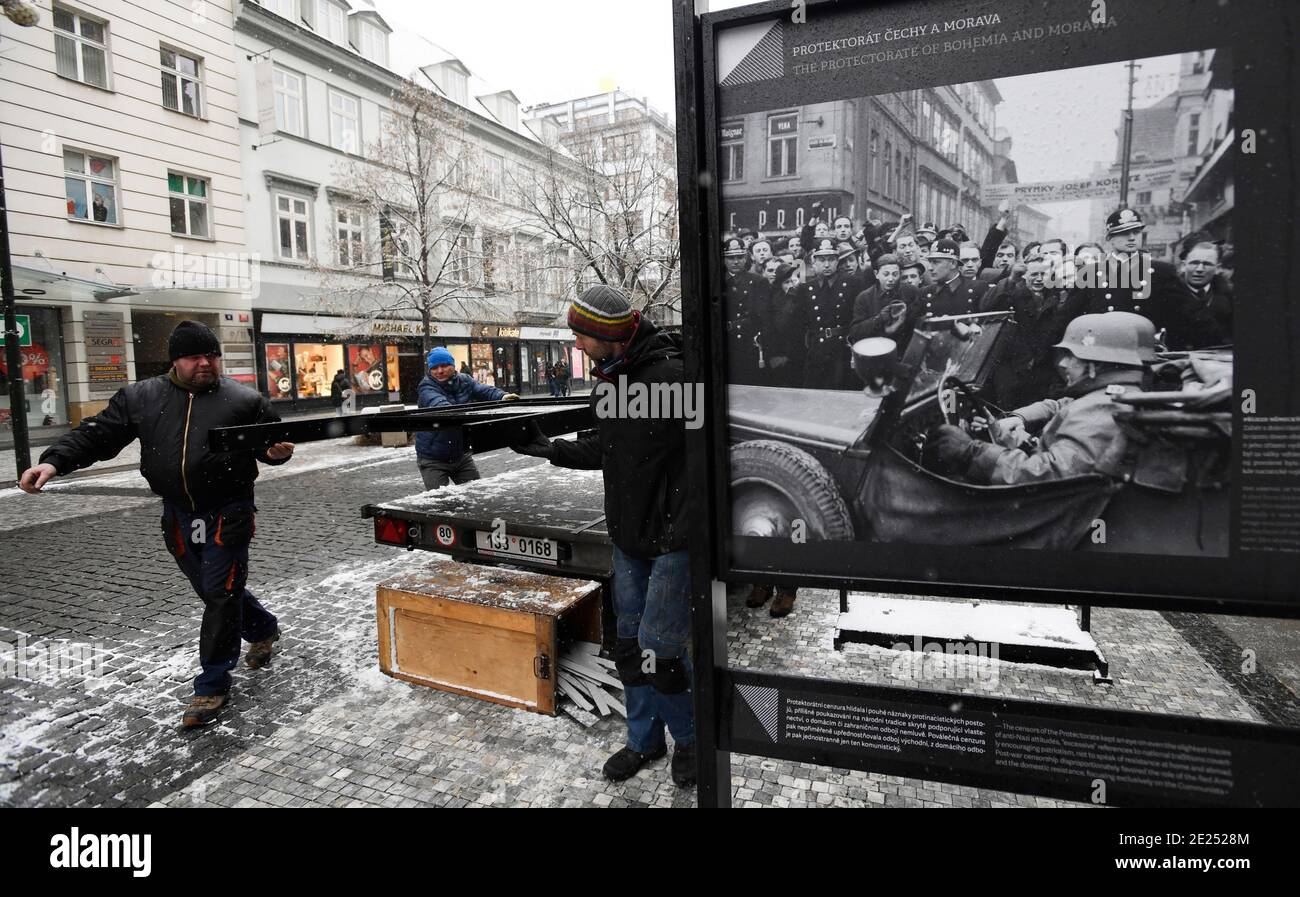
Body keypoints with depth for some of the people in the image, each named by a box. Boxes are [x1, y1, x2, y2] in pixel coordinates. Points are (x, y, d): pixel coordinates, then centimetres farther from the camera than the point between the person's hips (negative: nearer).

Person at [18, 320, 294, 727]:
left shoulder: (244, 400, -4)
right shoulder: (141, 398, 3)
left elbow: (271, 441, 2)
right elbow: (97, 434, 3)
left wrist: (277, 452, -22)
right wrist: (54, 461, -11)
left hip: (228, 515, -4)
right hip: (178, 516, 4)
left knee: (220, 595, -2)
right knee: (212, 590, 18)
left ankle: (212, 685, 10)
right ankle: (263, 628, 45)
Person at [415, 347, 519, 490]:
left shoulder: (464, 381, 2)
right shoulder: (427, 388, -13)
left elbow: (485, 391, -11)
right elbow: (438, 404, -34)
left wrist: (502, 396, -34)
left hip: (461, 455, 5)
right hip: (433, 460, -4)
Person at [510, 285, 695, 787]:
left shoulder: (673, 374, -21)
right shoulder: (608, 382, 8)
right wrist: (550, 449, 19)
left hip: (674, 540, -8)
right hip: (627, 539, 8)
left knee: (659, 649, -3)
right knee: (629, 645, 15)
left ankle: (692, 739, 25)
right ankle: (644, 740, 36)